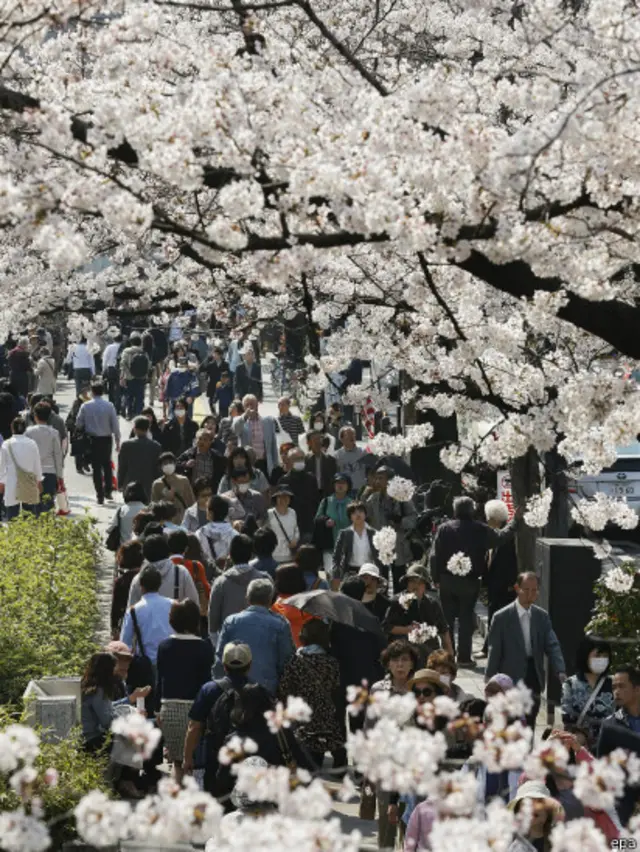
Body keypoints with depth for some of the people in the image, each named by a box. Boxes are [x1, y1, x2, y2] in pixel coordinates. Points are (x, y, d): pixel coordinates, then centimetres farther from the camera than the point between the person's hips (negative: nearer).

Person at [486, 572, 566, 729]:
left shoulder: (542, 617, 6)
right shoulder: (502, 617, -6)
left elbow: (552, 646, -3)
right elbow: (494, 651, -4)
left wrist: (561, 671, -18)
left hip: (534, 680, 4)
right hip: (511, 680, -4)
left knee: (529, 726, 10)